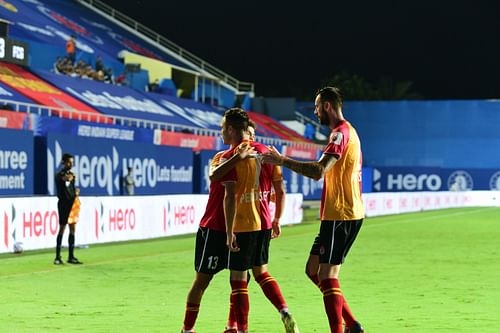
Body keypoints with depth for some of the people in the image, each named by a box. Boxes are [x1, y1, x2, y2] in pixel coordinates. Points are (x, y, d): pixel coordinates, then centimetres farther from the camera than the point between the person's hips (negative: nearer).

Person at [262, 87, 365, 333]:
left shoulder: (341, 132, -15)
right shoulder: (347, 131, 18)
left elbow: (318, 171, -25)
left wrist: (282, 161, -19)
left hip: (340, 216, -10)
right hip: (344, 214, 10)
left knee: (327, 275, -9)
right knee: (313, 269, 13)